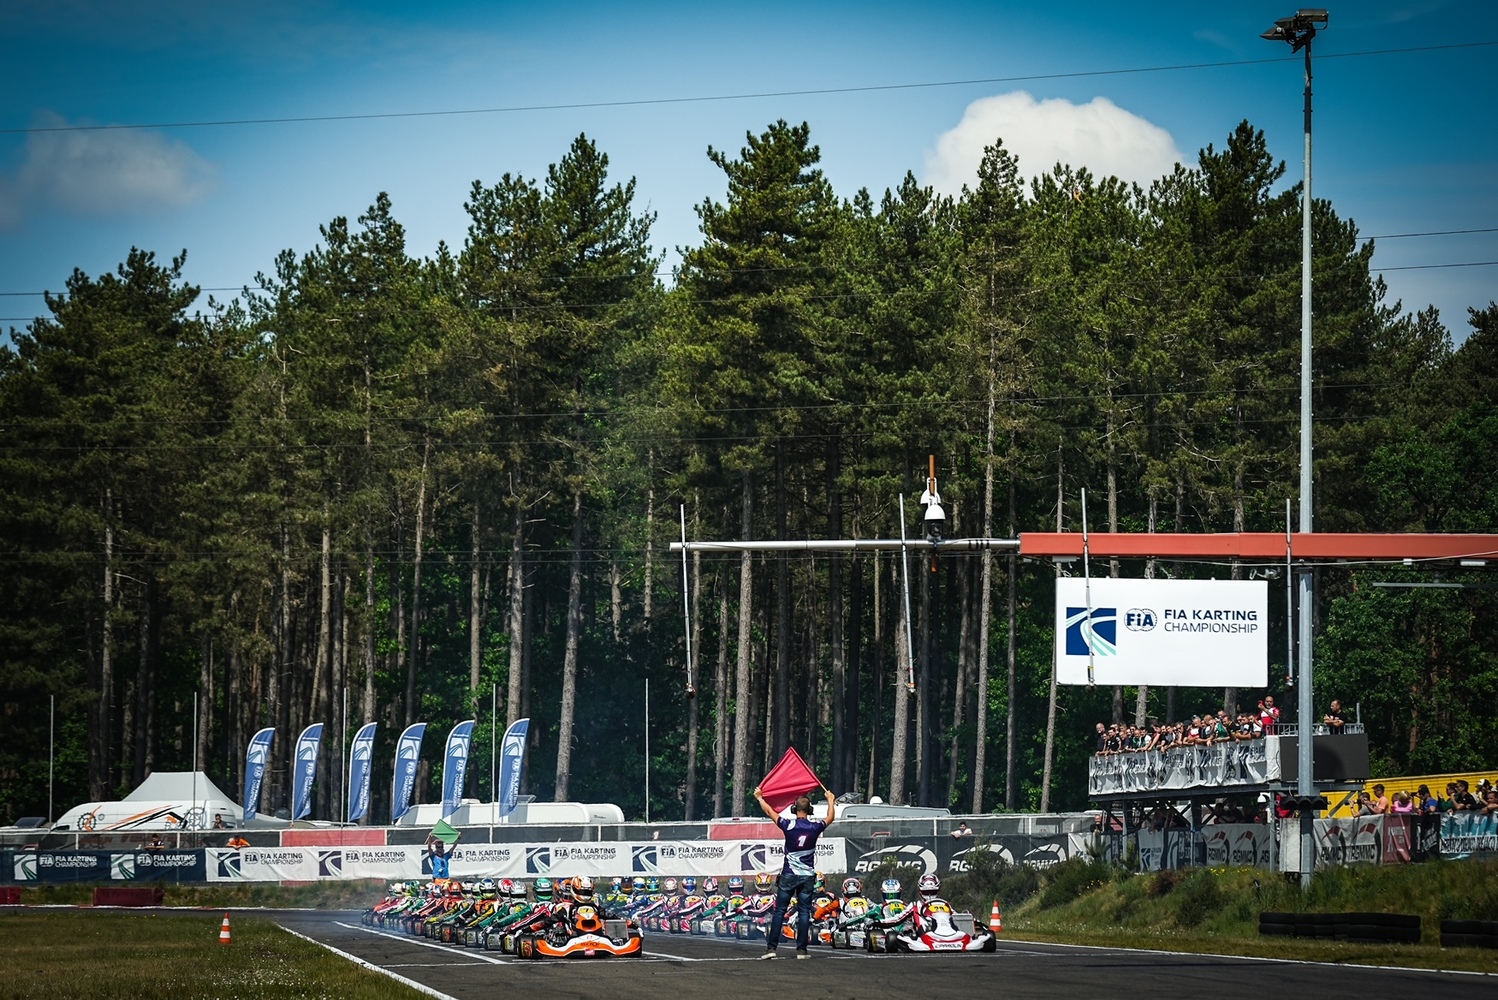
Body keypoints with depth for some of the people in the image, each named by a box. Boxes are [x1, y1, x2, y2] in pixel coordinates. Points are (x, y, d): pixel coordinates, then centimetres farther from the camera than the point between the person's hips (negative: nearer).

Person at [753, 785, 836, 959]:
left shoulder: (789, 826, -8)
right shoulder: (815, 827, -3)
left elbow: (770, 812, 7)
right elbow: (830, 818, 19)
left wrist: (760, 798, 25)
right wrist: (831, 801, 37)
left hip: (789, 875, -1)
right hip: (807, 876, 1)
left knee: (779, 911, 3)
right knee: (804, 912, 5)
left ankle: (771, 948, -2)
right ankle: (801, 949, 2)